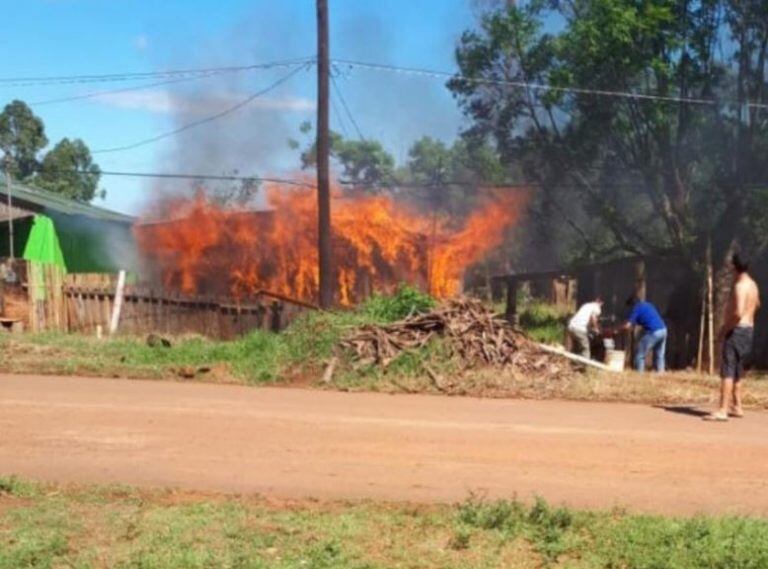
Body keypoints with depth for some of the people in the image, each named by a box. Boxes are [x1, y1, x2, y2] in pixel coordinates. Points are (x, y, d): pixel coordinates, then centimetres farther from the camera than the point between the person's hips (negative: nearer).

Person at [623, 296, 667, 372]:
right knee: (659, 355, 16)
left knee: (639, 354, 3)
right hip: (663, 330, 8)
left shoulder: (637, 308, 0)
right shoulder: (648, 305, 22)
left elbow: (628, 325, -7)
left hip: (653, 332, -8)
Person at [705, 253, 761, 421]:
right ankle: (737, 407, 24)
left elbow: (738, 313, -29)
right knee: (737, 371, 18)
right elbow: (757, 304, 34)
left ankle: (723, 411, -18)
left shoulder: (740, 286, -17)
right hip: (749, 329, 10)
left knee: (727, 371, -12)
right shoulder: (753, 285, 13)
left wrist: (727, 326, -16)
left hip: (737, 330, -10)